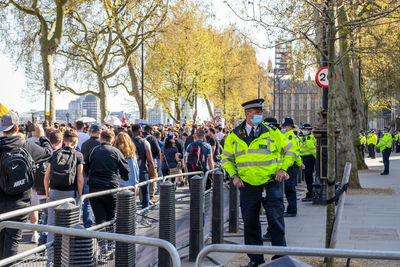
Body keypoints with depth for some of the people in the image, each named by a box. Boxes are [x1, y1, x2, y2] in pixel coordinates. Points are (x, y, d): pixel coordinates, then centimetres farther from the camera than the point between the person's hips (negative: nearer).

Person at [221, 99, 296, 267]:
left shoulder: (271, 132, -1)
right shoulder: (234, 135, 3)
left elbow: (290, 150, 10)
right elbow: (226, 158, 14)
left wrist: (282, 168, -2)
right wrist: (233, 175, 1)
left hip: (271, 185, -2)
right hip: (247, 188, 2)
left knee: (276, 221, 0)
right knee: (250, 223, 8)